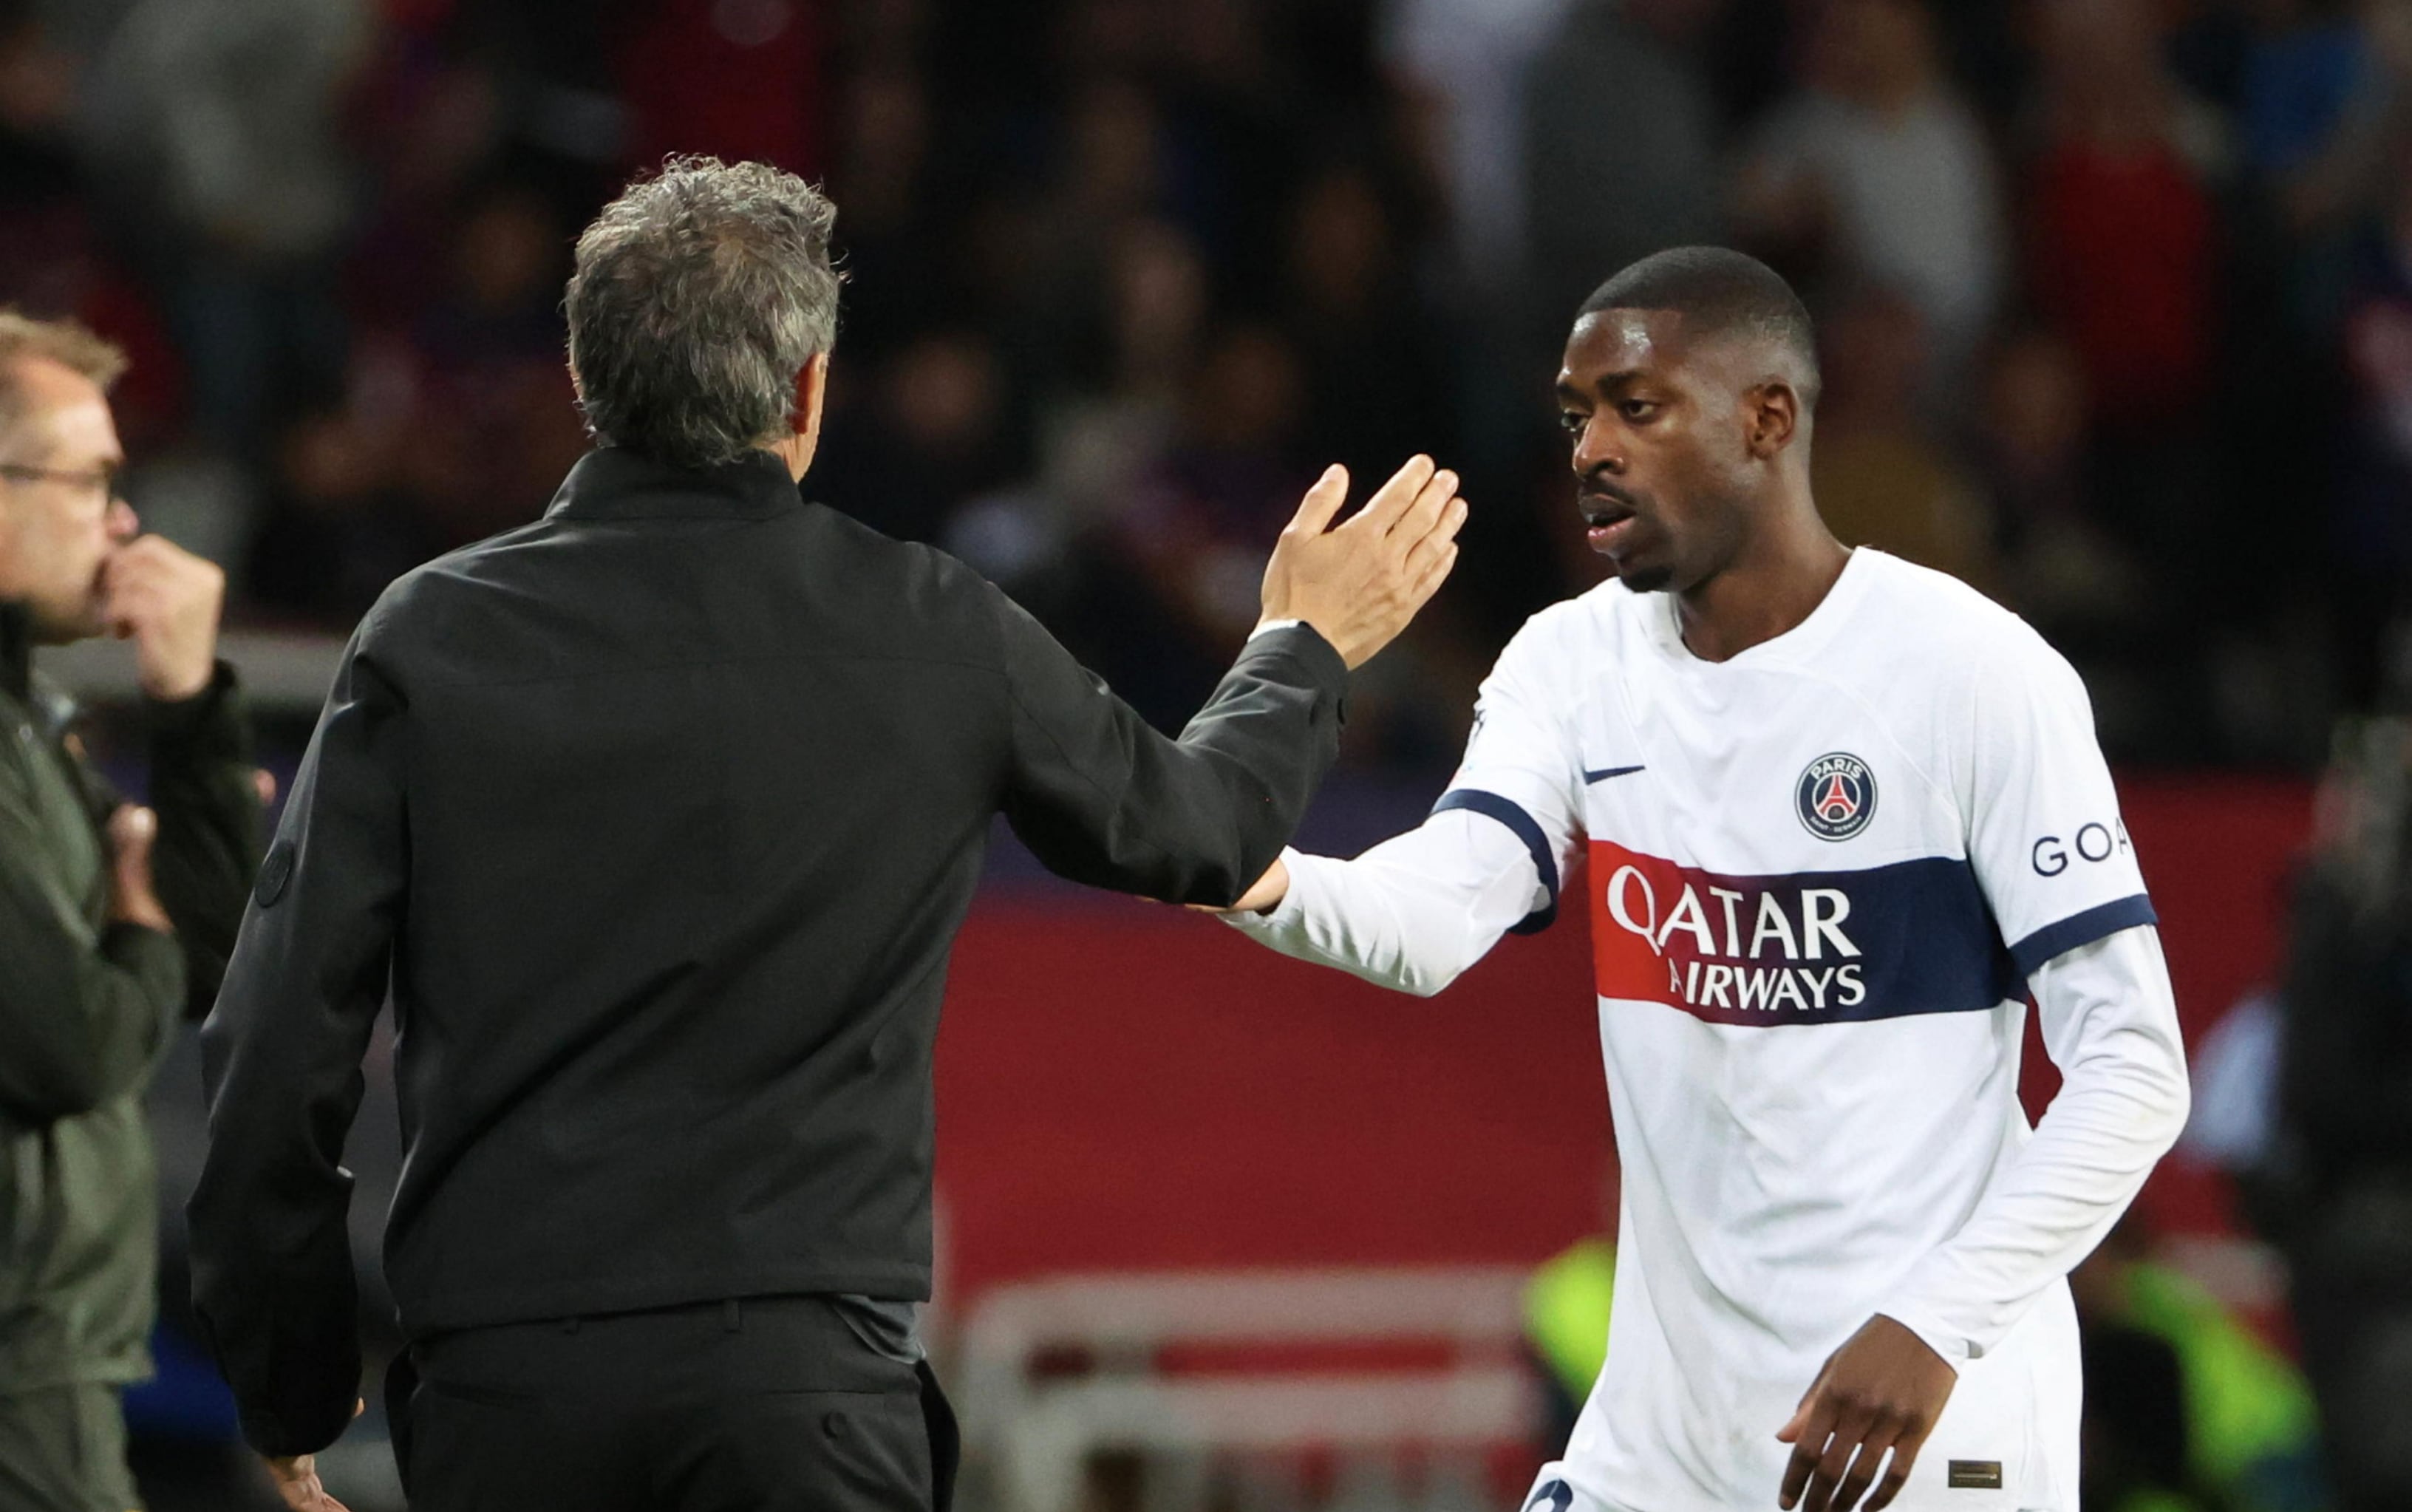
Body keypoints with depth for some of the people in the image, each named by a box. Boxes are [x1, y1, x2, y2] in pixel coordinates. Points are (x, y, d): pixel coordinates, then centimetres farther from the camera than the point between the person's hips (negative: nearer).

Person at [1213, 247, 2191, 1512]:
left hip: (1929, 1410, -5)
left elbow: (2134, 1068, -12)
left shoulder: (1974, 672, -10)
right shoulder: (1573, 664, 5)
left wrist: (1934, 1329, -22)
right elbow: (1431, 923, -11)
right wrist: (1261, 880, -33)